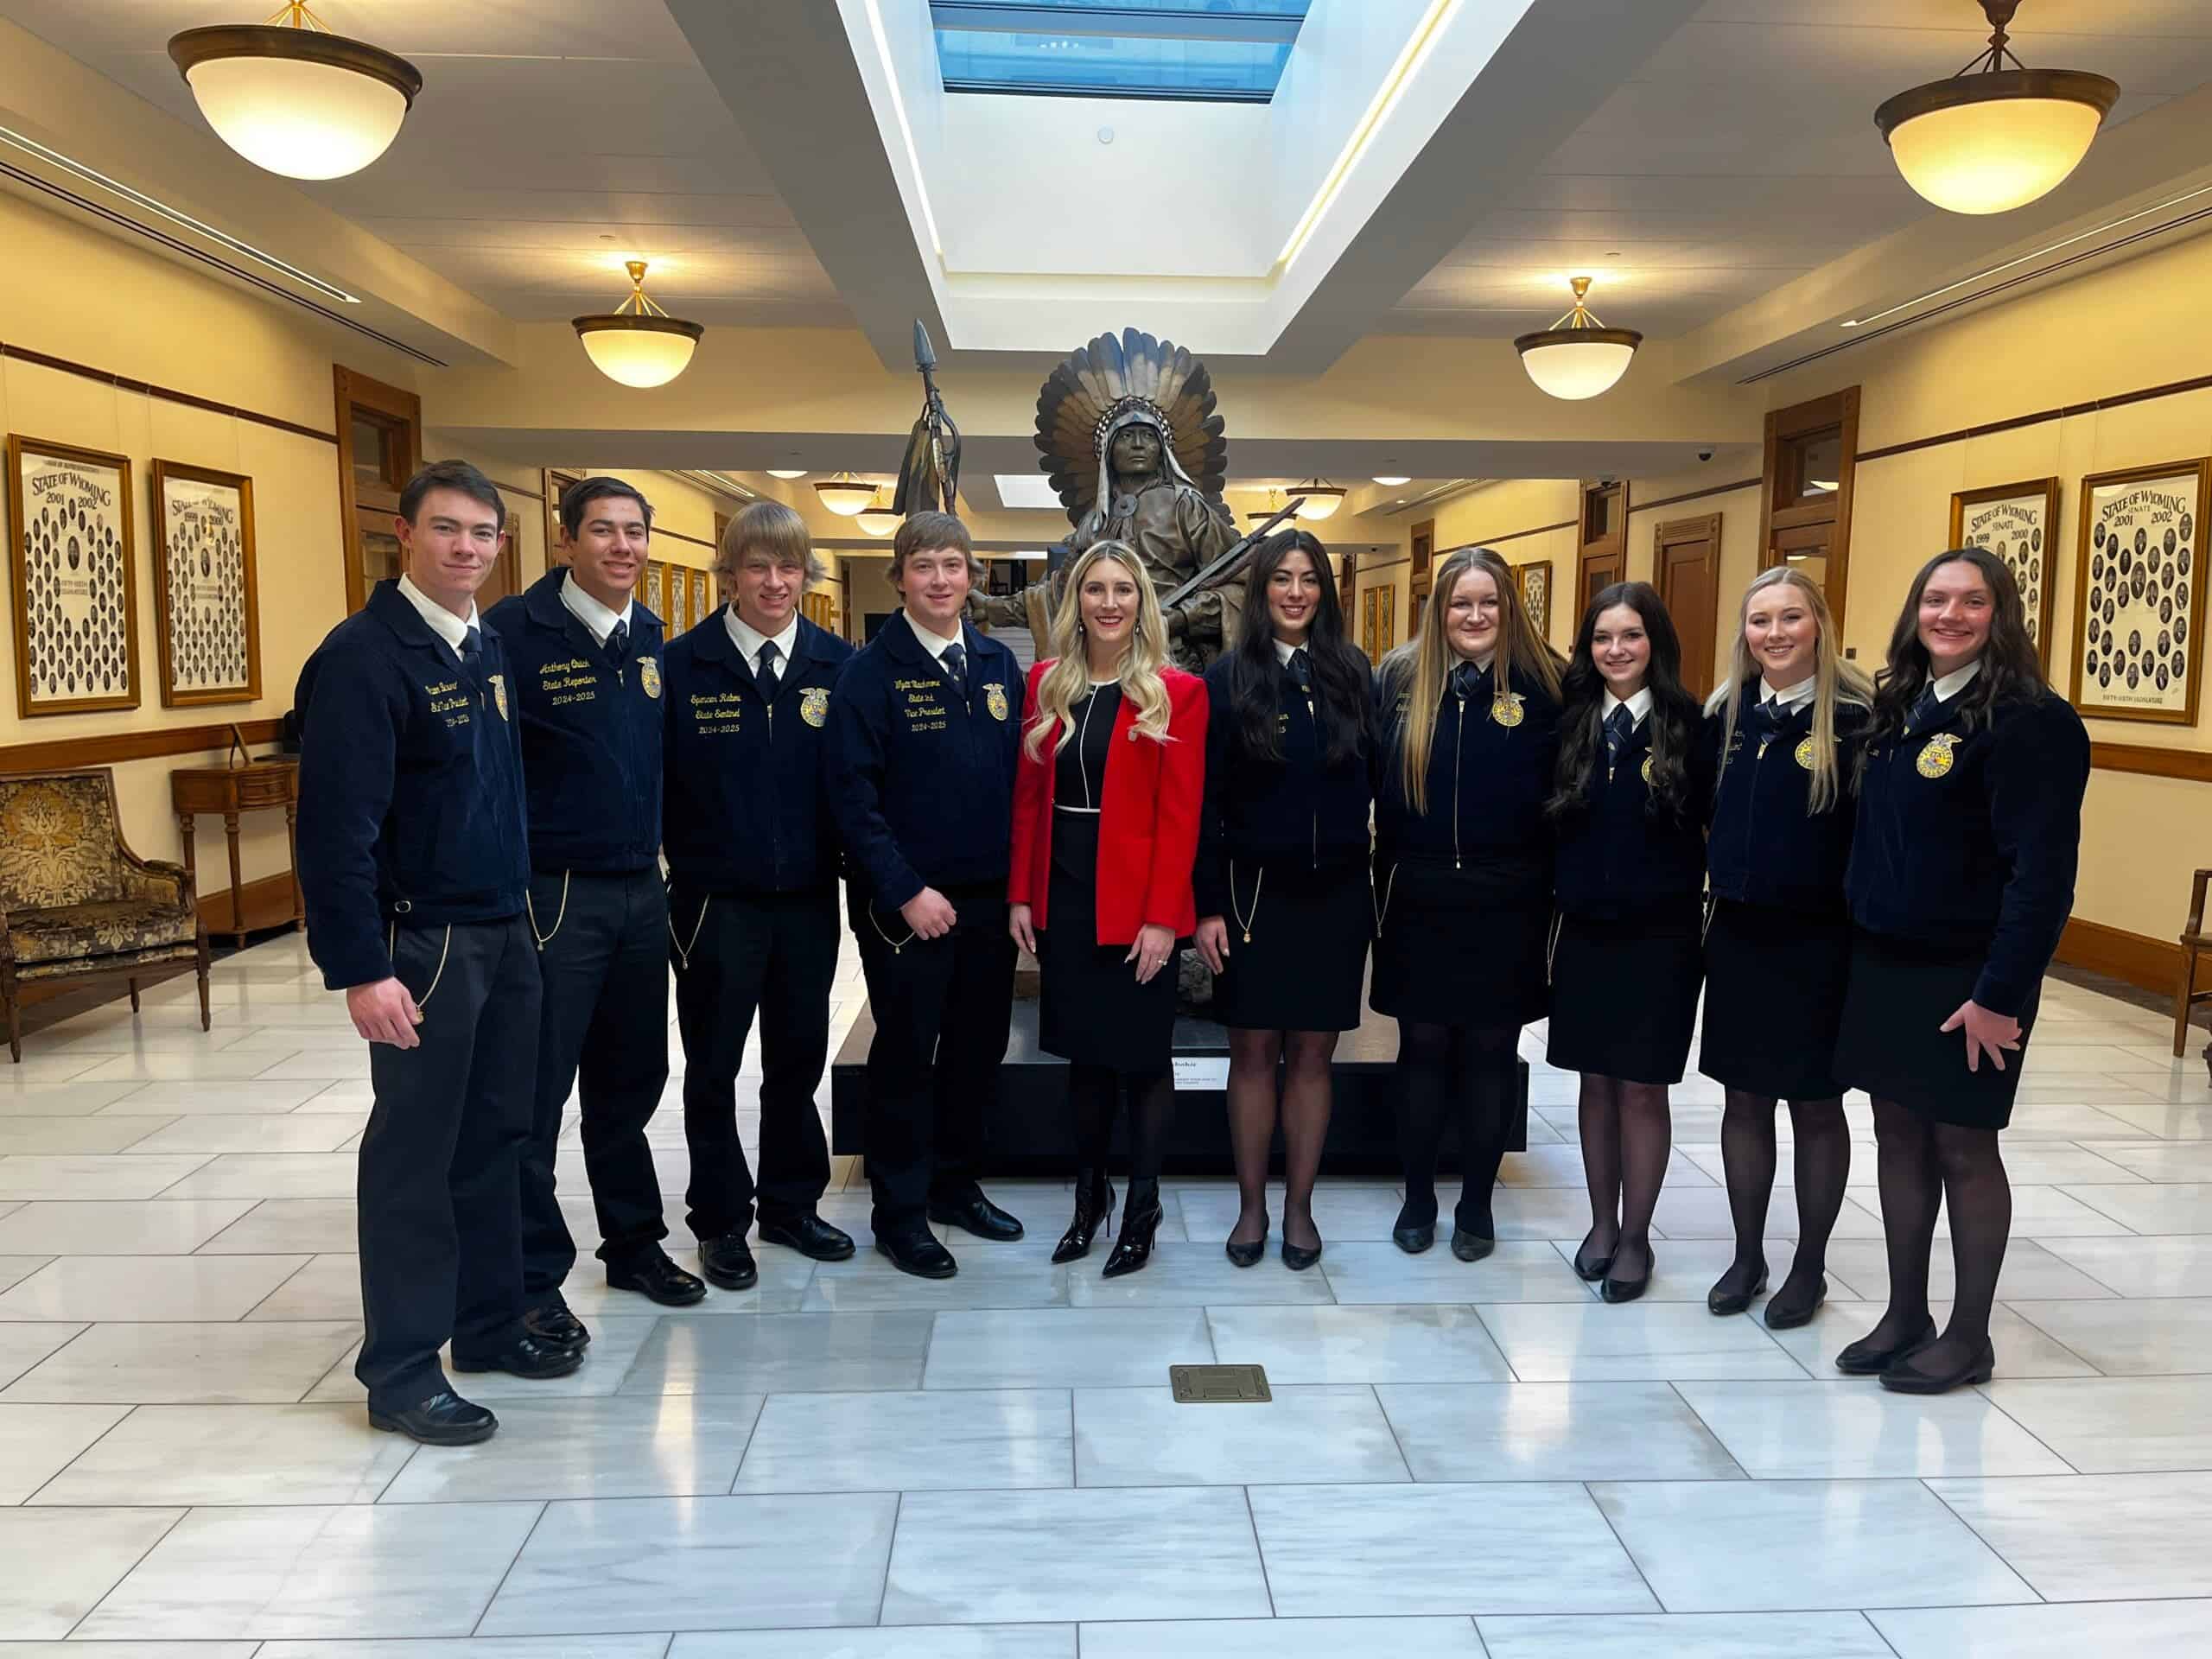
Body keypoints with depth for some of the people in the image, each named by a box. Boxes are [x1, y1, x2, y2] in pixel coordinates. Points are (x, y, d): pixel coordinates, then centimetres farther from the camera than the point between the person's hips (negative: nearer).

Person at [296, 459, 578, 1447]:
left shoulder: (490, 651, 11)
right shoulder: (363, 657, -14)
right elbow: (335, 828, -18)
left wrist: (521, 908, 11)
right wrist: (360, 970, -21)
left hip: (505, 932, 8)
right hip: (420, 945, -7)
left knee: (497, 1137, 15)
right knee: (414, 1154, 3)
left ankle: (490, 1324, 31)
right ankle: (400, 1373, 17)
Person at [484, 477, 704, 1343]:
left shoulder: (651, 638, 9)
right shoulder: (514, 630, -11)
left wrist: (662, 856, 14)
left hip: (641, 890, 6)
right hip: (554, 894, -6)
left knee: (631, 1078, 17)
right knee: (535, 1093, 4)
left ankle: (633, 1243, 32)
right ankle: (533, 1276, 18)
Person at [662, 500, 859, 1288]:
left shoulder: (837, 662, -1)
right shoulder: (684, 663, -7)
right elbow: (658, 780, -4)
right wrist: (683, 859, -5)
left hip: (808, 897, 2)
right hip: (715, 899, -2)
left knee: (799, 1058, 14)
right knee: (713, 1067, 10)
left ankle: (790, 1204, 32)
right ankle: (721, 1221, 26)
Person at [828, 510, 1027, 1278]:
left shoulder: (999, 664, 7)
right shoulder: (871, 671, -8)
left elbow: (1018, 775, 10)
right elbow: (853, 794, -12)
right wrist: (907, 891, -16)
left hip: (989, 897, 5)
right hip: (908, 902, -5)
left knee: (979, 1047, 14)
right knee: (907, 1054, 6)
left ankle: (954, 1184, 32)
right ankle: (899, 1212, 21)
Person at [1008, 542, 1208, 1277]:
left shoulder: (1176, 693, -6)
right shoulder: (1046, 683, 6)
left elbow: (1180, 816, -9)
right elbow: (1028, 796, 7)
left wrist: (1162, 917, -15)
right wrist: (1020, 896, 2)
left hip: (1137, 904, -3)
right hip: (1063, 898, 4)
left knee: (1142, 1055, 6)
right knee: (1084, 1050, 14)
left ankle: (1142, 1208, 21)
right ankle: (1089, 1195, 29)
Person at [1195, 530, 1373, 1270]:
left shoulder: (1352, 677, 5)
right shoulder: (1227, 681, -1)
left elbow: (1376, 785, 6)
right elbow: (1205, 800, -3)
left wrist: (1380, 891, 1)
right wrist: (1208, 904, -8)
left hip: (1336, 895, 2)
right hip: (1253, 893, -1)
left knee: (1311, 1054, 8)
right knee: (1253, 1052, 5)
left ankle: (1299, 1207, 21)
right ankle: (1252, 1207, 20)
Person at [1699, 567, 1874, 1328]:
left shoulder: (1858, 715, -11)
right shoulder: (1726, 714, 4)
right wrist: (1712, 887, 7)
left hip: (1818, 942, -4)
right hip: (1738, 934, 5)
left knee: (1816, 1104, 9)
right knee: (1744, 1098, 12)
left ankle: (1810, 1266, 25)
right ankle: (1747, 1257, 27)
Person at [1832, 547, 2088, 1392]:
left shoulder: (2029, 720, -14)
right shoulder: (1898, 706, 9)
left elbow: (2043, 871, -18)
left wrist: (2001, 992, -20)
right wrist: (1861, 939, 7)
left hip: (1968, 975, -7)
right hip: (1883, 962, 7)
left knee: (1963, 1146, 5)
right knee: (1899, 1134, 13)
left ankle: (1969, 1336, 21)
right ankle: (1905, 1315, 26)